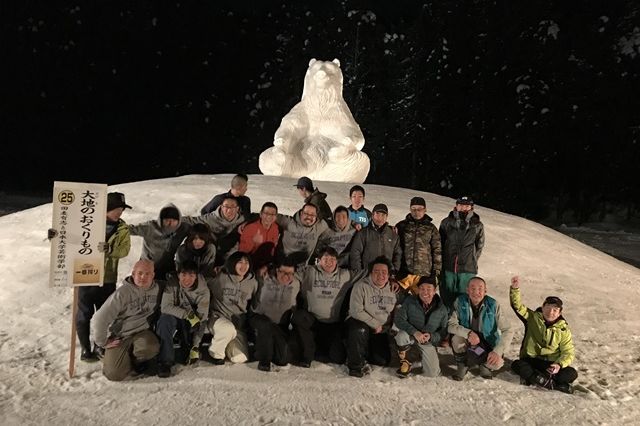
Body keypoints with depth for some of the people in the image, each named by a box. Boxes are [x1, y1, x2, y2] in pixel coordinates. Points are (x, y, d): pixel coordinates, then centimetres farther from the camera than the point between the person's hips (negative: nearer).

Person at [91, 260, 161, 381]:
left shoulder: (157, 289, -3)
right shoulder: (122, 293, -16)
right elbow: (100, 319, -14)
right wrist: (103, 342, -8)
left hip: (142, 332, 2)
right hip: (120, 336, -2)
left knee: (150, 348, -33)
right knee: (115, 374, -16)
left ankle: (136, 360, 3)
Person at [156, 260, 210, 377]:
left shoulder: (203, 290, -19)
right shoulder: (172, 283, -20)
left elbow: (201, 320, -19)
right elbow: (165, 307, -26)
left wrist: (196, 347, -23)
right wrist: (187, 314, -36)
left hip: (190, 320, 2)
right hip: (172, 316, -1)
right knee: (165, 321, -32)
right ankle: (165, 362, -26)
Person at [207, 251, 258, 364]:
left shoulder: (252, 282, 1)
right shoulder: (221, 278, -10)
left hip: (238, 323, 3)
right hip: (218, 317, -3)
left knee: (240, 358, -11)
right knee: (229, 330, -38)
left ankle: (225, 341, 20)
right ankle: (216, 353, -8)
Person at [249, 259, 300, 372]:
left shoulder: (296, 284, 1)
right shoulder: (265, 280, -10)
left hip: (281, 325, 3)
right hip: (260, 317, -3)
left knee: (283, 360, -9)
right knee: (266, 325, -39)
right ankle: (263, 360, -18)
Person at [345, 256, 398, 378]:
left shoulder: (392, 289, 3)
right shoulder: (361, 286, -15)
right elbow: (356, 311, -21)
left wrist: (383, 327, 2)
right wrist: (375, 324, -18)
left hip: (381, 330, 5)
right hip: (359, 323, -5)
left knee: (382, 360, -4)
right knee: (360, 330, -40)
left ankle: (364, 354, 28)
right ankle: (356, 365, -19)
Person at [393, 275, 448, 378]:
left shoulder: (442, 309, -10)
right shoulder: (409, 301, -15)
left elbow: (444, 332, -5)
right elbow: (398, 319, -19)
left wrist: (431, 336, -26)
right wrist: (414, 332, -33)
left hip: (429, 341, 1)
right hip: (411, 335, -1)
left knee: (433, 374, -8)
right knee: (401, 335, -37)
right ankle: (405, 364, -8)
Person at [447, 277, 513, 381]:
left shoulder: (493, 305, -18)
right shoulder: (460, 302, -16)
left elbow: (508, 331, -17)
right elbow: (451, 325, -19)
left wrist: (497, 351, -30)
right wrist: (468, 333, -37)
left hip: (488, 345, 0)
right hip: (467, 344, 0)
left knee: (497, 363, -27)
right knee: (457, 339, -31)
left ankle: (484, 365, 13)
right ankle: (462, 365, 1)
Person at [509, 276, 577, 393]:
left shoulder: (564, 330, 3)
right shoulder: (532, 318, 3)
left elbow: (568, 353, -2)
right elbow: (517, 305, -8)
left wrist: (559, 364, -23)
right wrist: (515, 288, -26)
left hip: (551, 364, 1)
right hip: (530, 361, -1)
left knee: (571, 373, -27)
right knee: (516, 365, -34)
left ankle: (533, 378, -28)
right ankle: (553, 384, -32)